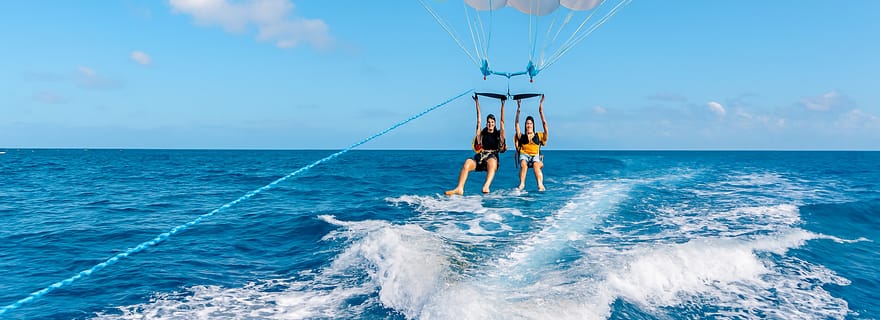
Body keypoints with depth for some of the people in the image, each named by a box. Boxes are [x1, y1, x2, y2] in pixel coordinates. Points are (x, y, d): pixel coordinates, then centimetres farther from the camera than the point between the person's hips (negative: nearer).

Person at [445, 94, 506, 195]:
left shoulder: (498, 134, 17)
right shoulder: (482, 133, 19)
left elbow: (502, 121, 10)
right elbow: (479, 121, 16)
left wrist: (502, 105, 7)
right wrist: (477, 103, 15)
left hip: (492, 157, -2)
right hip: (480, 157, 2)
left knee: (492, 162, -41)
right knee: (467, 163, -31)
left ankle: (486, 186, -65)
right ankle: (459, 188, -44)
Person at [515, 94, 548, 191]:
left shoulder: (539, 136, 19)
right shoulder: (522, 136, 19)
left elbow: (544, 124, 11)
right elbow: (516, 123, 15)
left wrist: (541, 111, 6)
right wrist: (518, 109, 13)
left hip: (536, 156, 0)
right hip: (524, 155, 0)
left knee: (536, 165, -34)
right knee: (523, 164, -35)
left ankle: (540, 185, -48)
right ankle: (522, 184, -42)